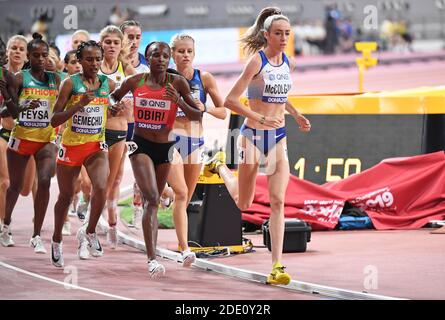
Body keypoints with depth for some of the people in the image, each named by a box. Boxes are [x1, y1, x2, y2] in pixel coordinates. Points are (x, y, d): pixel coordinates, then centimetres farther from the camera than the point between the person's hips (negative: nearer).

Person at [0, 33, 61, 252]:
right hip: (21, 137, -1)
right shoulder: (20, 78, -5)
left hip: (47, 139, 1)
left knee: (44, 181, -17)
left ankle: (36, 236, -12)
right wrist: (23, 106, -29)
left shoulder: (55, 79, 5)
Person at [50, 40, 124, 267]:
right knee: (66, 196, 12)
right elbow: (54, 120, -14)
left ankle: (89, 232, 1)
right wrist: (79, 104, -26)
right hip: (71, 145, -2)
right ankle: (57, 241, 34)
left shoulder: (108, 84, 0)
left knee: (101, 187, -23)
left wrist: (116, 110, -4)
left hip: (96, 146, 2)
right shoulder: (70, 83, -10)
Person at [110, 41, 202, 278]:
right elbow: (114, 97, 17)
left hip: (164, 147, 2)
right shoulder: (135, 82, -3)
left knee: (153, 202, 16)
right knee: (152, 198, -18)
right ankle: (152, 259, -22)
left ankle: (151, 253, 32)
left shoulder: (177, 83, -6)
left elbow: (197, 116, -5)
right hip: (141, 144, -2)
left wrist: (179, 101, -20)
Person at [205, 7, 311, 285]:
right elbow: (230, 100, -17)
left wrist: (297, 115, 10)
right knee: (244, 204, 12)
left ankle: (277, 266, -12)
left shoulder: (289, 64, 5)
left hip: (279, 138, 4)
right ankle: (220, 166, 45)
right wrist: (261, 119, -25)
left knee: (278, 201, -10)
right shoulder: (257, 62, -14)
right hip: (253, 136, -4)